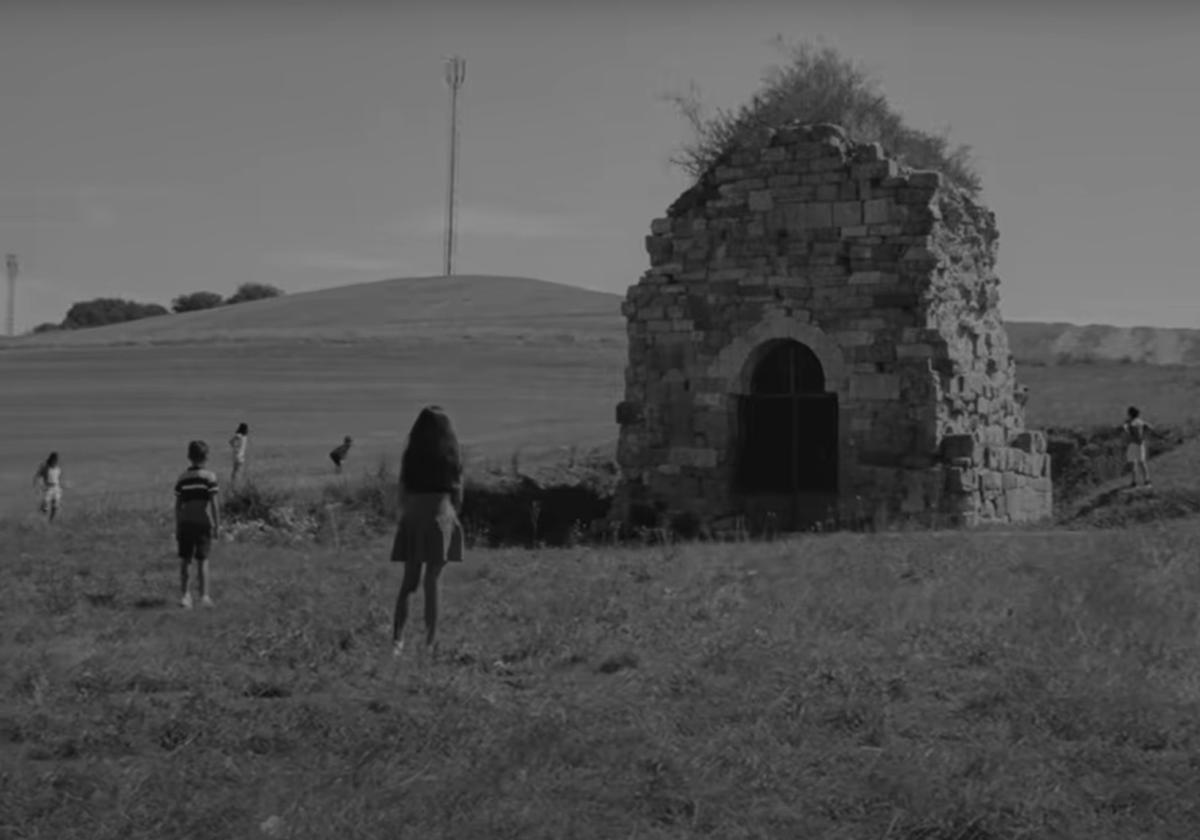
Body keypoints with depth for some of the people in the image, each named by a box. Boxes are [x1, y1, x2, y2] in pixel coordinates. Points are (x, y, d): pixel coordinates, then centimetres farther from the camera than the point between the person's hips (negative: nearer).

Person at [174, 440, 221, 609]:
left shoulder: (182, 478, 5)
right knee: (202, 561, 4)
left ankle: (184, 594, -1)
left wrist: (177, 527, 14)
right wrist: (217, 525, -4)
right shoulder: (209, 476, -5)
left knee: (184, 560, 8)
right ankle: (204, 597, 7)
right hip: (203, 522, -2)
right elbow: (214, 503, -9)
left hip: (185, 523, 2)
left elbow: (177, 505, 7)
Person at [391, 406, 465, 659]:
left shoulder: (410, 457, 0)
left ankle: (398, 638, -5)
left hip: (412, 518, 1)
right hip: (441, 517, -1)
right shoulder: (452, 459, -1)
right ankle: (429, 643, 5)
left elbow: (402, 494, 3)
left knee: (408, 582, 8)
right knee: (432, 583, 4)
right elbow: (458, 497, 2)